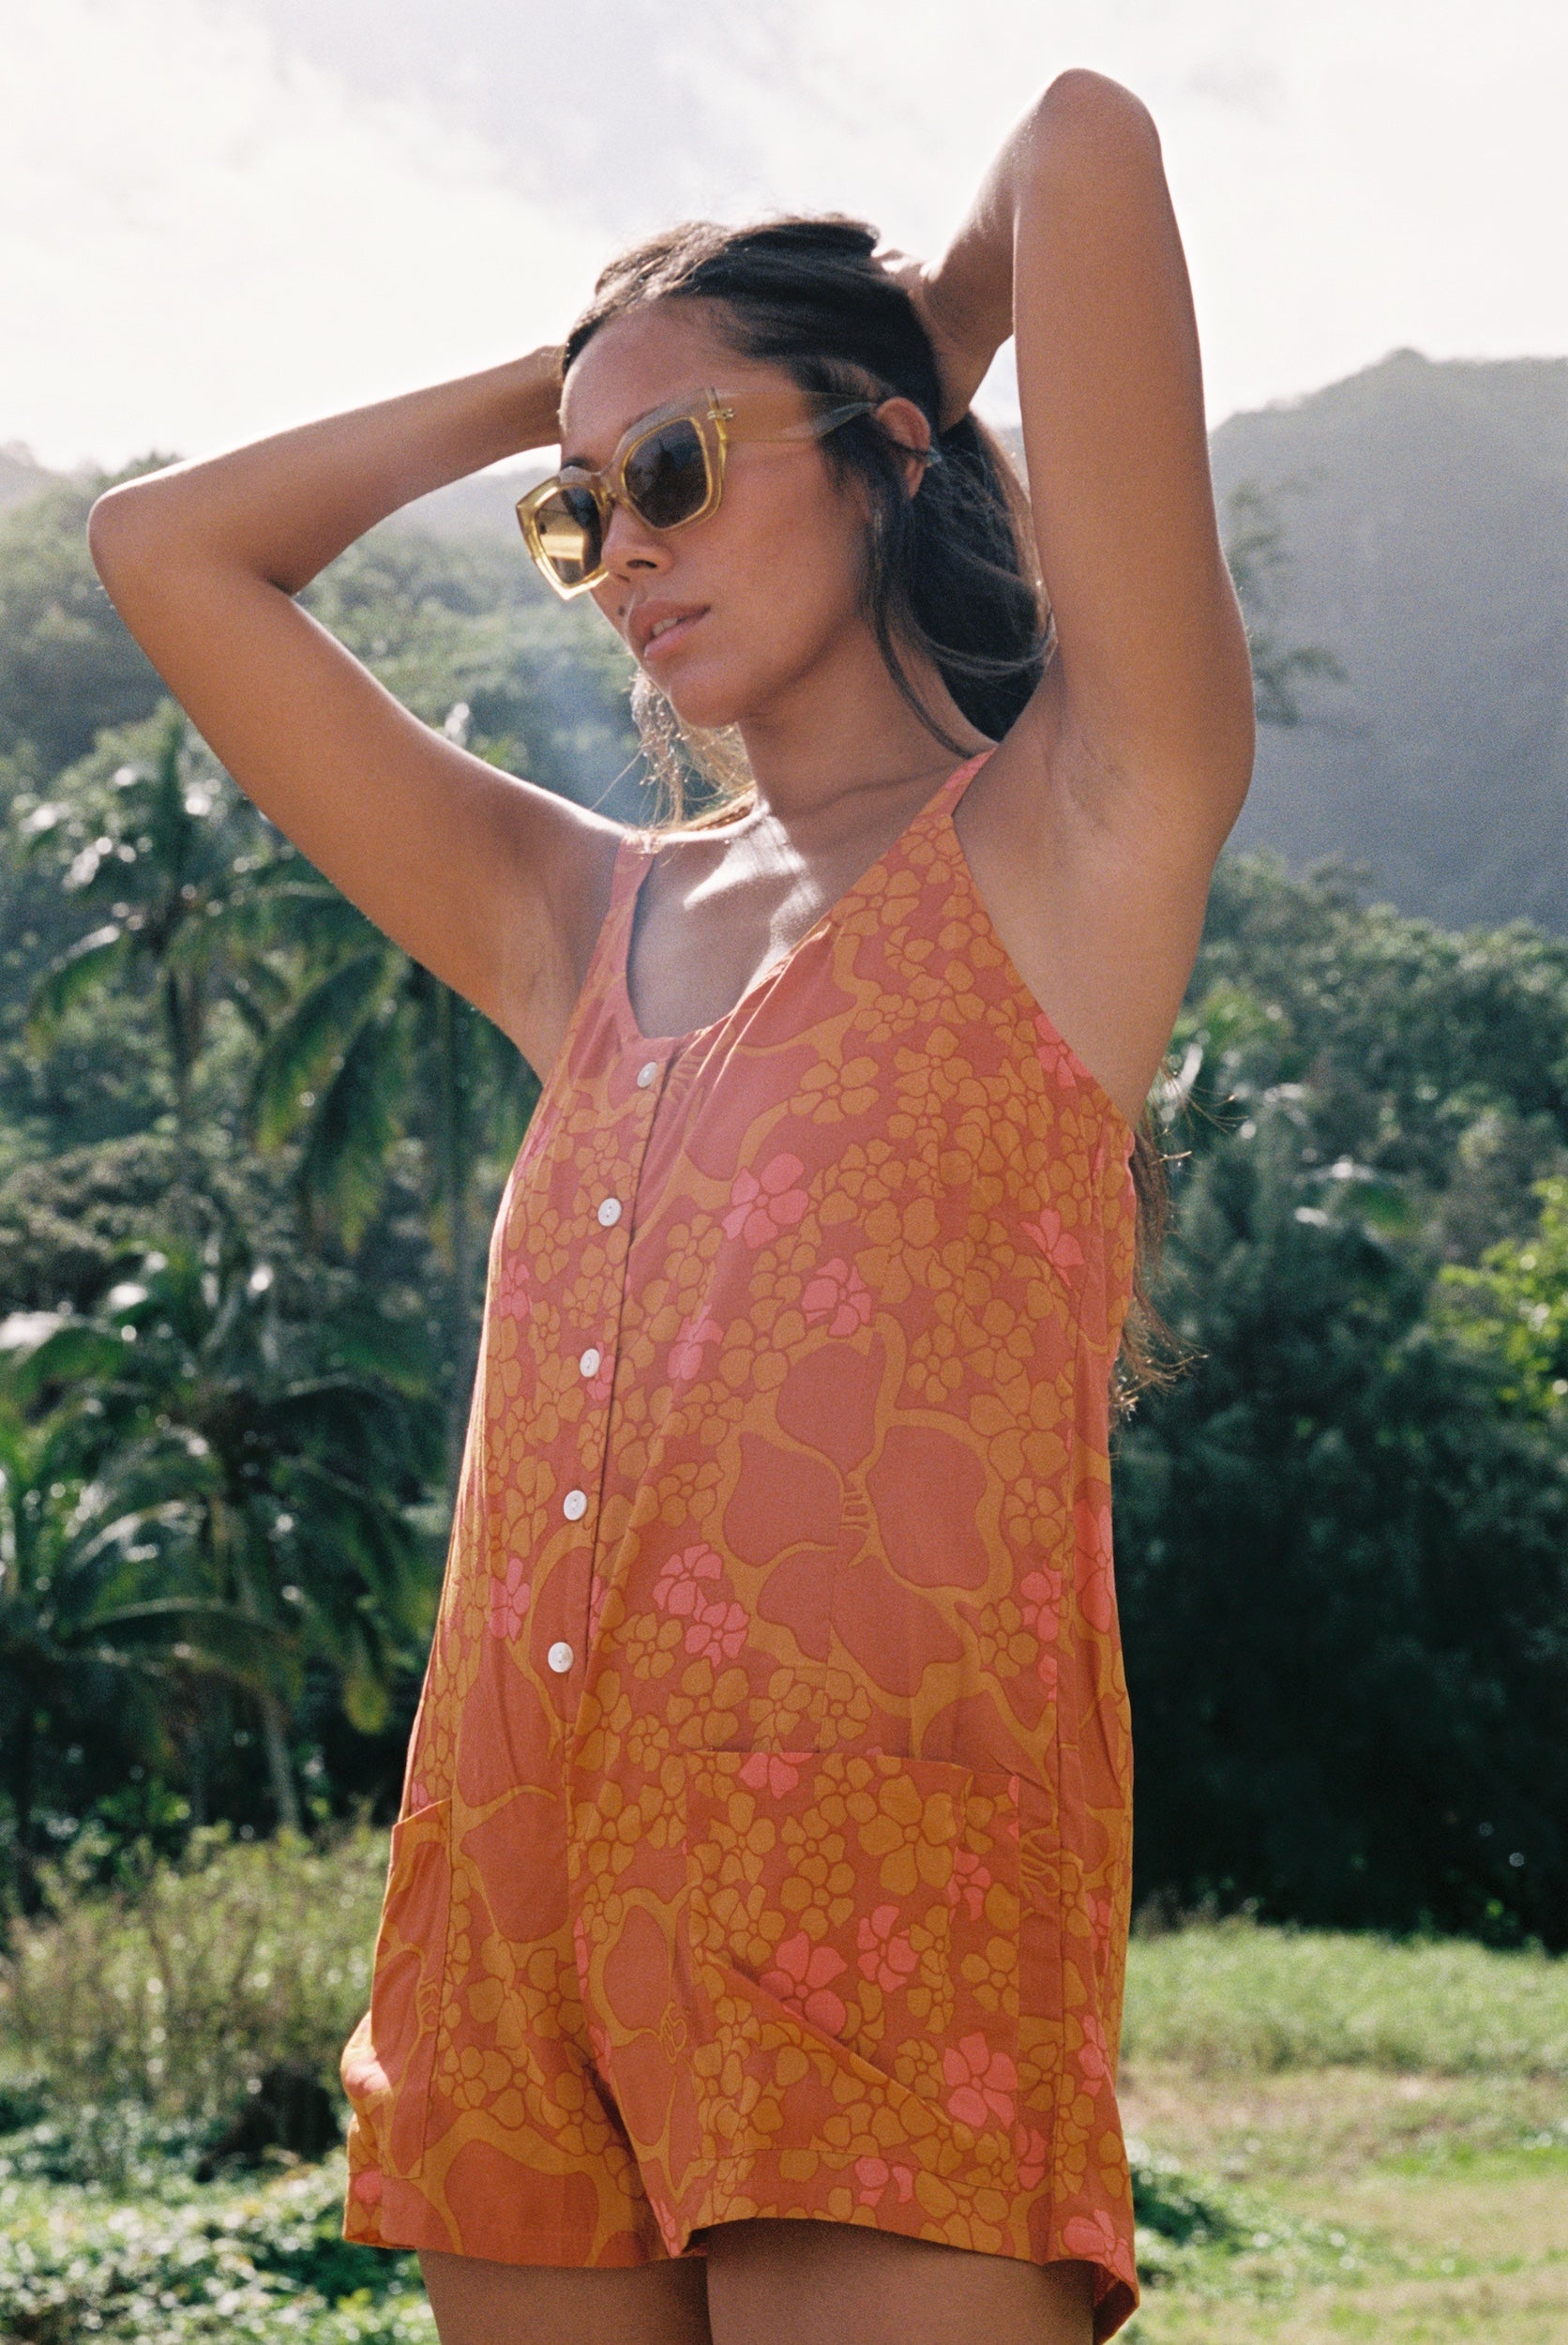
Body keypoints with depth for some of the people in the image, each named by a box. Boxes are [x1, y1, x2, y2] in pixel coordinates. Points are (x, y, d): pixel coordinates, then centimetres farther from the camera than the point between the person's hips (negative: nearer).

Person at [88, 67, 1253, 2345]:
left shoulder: (1071, 842, 4)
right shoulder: (580, 925, 19)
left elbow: (1090, 149, -4)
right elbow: (168, 546, 24)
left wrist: (930, 335, 17)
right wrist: (557, 379, 25)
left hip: (883, 1897, -5)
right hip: (511, 1906, 6)